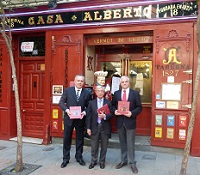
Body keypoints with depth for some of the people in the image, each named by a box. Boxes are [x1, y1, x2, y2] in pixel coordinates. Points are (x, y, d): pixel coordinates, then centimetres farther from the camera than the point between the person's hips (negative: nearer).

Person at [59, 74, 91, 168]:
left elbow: (88, 106, 1)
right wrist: (66, 110, -17)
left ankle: (79, 157, 31)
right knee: (67, 139, 9)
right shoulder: (67, 90, -1)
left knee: (80, 139, 13)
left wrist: (84, 112, -17)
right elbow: (61, 102, -2)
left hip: (80, 119, 0)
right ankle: (66, 158, 23)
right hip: (69, 118, 0)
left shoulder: (87, 93, -1)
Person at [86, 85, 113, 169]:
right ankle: (93, 161, 25)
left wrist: (104, 116, -20)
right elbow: (88, 116, 1)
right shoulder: (91, 103, 4)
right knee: (94, 146, 9)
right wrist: (88, 128, -4)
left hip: (105, 127, 0)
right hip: (94, 127, 0)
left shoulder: (108, 102, 2)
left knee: (104, 146, 9)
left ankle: (102, 161, 26)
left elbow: (111, 114, -1)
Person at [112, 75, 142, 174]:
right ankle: (123, 160, 29)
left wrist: (132, 113, -19)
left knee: (130, 143, 3)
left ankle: (132, 163, 16)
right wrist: (115, 111, -11)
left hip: (130, 121, -3)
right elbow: (113, 105, 10)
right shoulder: (116, 93, 6)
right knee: (122, 143, 15)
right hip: (119, 121, 3)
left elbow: (139, 107, -4)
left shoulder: (135, 93, -2)